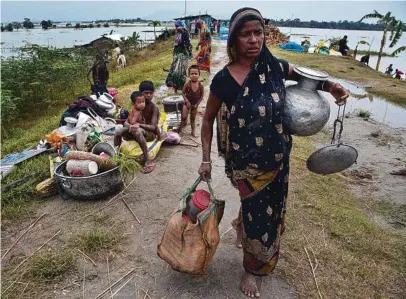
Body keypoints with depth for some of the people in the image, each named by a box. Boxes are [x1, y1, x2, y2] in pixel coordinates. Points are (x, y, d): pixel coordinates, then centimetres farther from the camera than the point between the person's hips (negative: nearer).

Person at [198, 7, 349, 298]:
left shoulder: (274, 67, -6)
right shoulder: (223, 80, -17)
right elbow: (208, 119, -5)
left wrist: (329, 86, -7)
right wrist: (206, 159, -6)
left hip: (279, 158, 5)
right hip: (248, 164, -4)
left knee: (272, 209, 23)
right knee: (258, 216, 8)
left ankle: (243, 225, 56)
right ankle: (253, 269, 37)